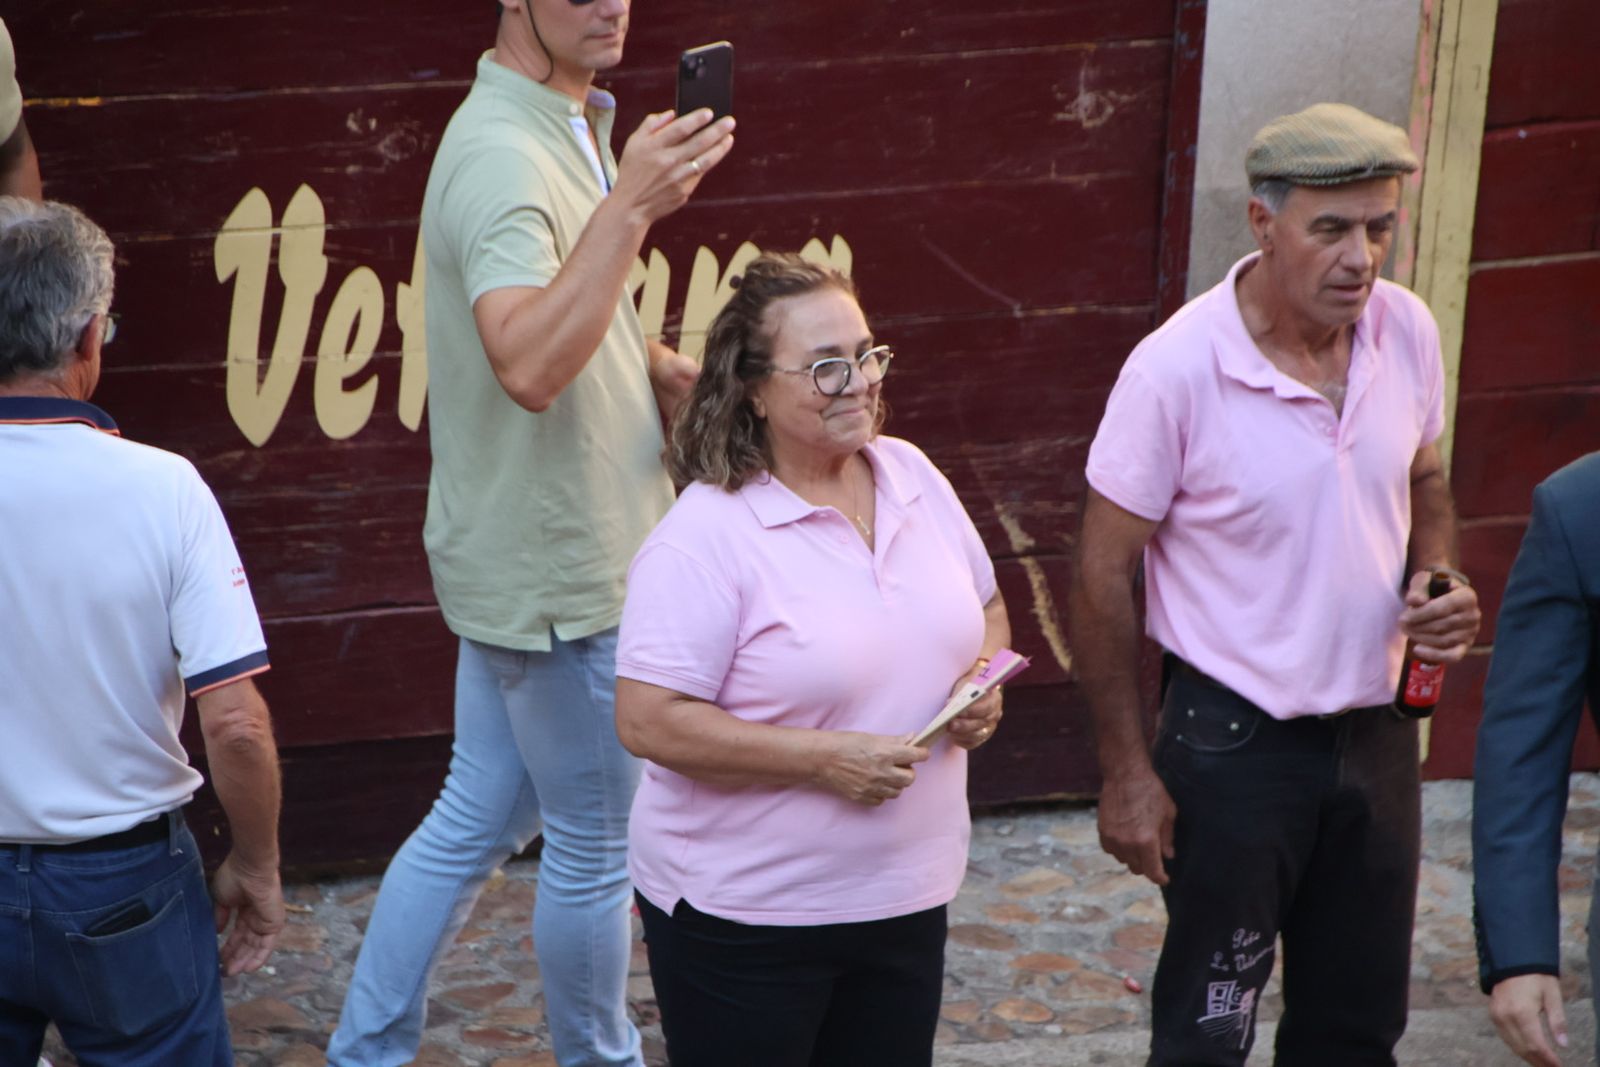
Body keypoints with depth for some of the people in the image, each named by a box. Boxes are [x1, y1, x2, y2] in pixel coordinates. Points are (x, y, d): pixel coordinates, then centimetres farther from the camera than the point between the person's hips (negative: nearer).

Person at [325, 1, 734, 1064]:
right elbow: (530, 369, -39)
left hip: (523, 560, 10)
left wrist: (664, 369, 3)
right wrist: (630, 206, -43)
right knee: (595, 848, 9)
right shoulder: (503, 157, -23)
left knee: (476, 819, 17)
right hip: (561, 574, -10)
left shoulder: (571, 127, 10)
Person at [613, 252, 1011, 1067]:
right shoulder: (703, 540, -18)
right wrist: (823, 758, -23)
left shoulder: (913, 476, 3)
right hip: (741, 914, -6)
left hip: (906, 897, 6)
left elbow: (984, 608, 18)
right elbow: (649, 723, -22)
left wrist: (982, 680, -4)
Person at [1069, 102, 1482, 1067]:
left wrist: (1437, 583, -9)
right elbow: (1105, 572, -13)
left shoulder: (1408, 331, -5)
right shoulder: (1178, 370, -20)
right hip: (1235, 739, -5)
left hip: (1377, 728, 5)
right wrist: (1128, 769, -11)